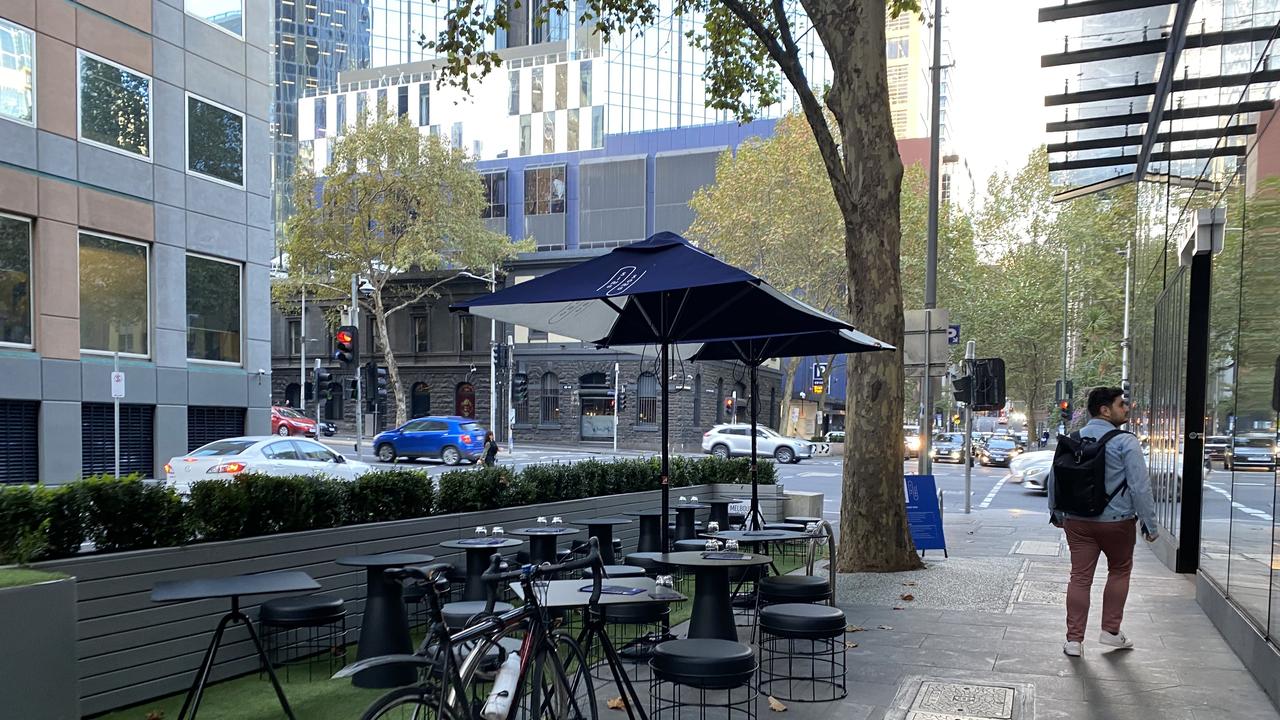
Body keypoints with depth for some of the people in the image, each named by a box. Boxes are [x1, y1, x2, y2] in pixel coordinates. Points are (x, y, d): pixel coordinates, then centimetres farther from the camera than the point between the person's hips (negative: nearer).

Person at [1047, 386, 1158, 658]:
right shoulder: (1125, 442, -12)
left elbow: (1054, 478, 12)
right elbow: (1140, 486, -15)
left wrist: (1056, 512, 24)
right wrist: (1149, 523, -8)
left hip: (1077, 521, 4)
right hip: (1117, 521, -4)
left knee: (1080, 577, 5)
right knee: (1119, 571, 18)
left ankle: (1074, 639, 5)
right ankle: (1111, 630, 22)